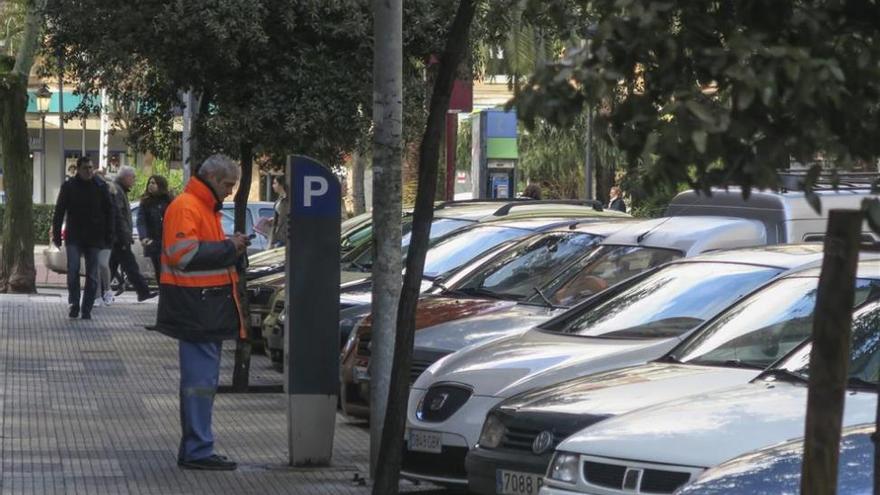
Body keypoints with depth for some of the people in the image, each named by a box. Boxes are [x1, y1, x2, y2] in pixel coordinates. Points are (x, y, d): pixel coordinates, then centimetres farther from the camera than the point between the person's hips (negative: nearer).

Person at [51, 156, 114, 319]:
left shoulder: (101, 187, 2)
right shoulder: (69, 186, 0)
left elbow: (109, 213, 6)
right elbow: (59, 212, 4)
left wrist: (108, 237, 0)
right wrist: (56, 235, -1)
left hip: (94, 238, 1)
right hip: (74, 237, -1)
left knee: (92, 275, 3)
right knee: (73, 271, -10)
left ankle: (86, 309, 9)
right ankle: (73, 304, 2)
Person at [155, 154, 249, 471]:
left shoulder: (207, 208, 21)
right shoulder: (185, 207, -12)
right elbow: (184, 252, -23)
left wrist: (234, 249, 8)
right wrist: (228, 247, -16)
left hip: (209, 308, 11)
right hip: (195, 308, -11)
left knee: (202, 379, 14)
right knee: (200, 380, -10)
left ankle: (193, 449, 20)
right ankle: (198, 451, -8)